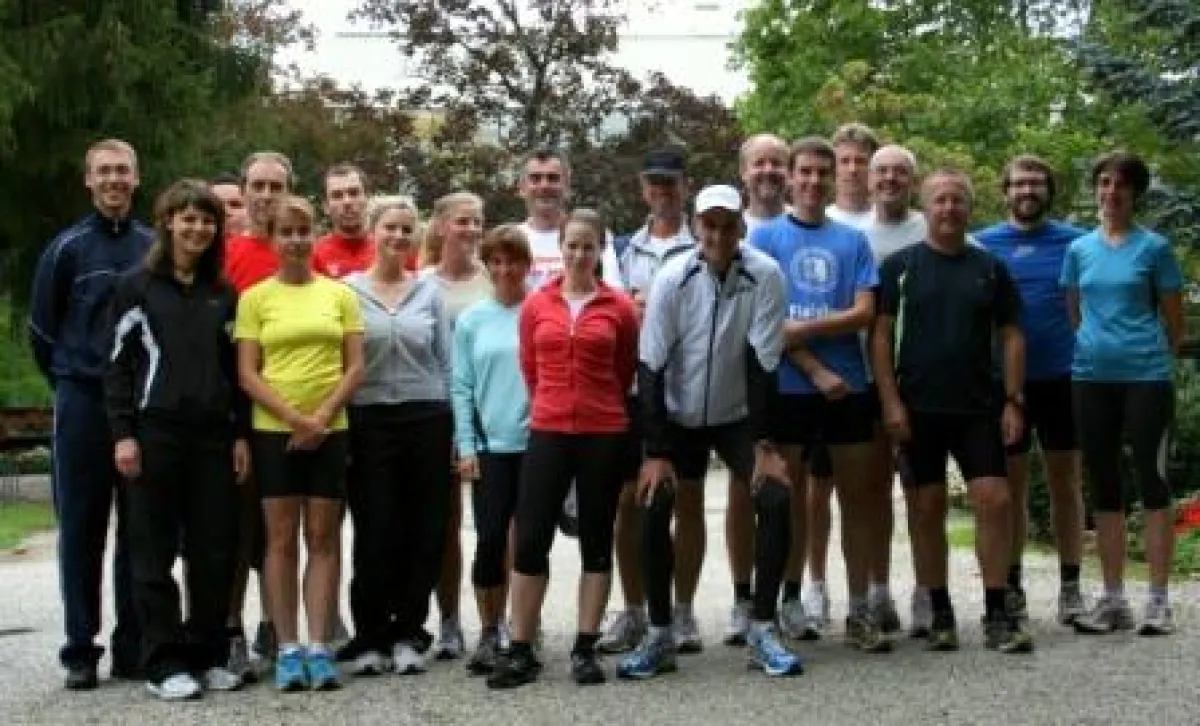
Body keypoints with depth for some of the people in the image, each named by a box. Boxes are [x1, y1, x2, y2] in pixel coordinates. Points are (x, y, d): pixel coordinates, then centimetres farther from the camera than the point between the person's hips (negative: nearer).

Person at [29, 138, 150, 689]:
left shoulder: (156, 248, 7)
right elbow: (41, 330, 7)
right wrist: (71, 383, 8)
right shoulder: (67, 248, 2)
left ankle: (133, 648, 12)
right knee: (81, 530, 1)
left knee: (140, 531, 4)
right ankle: (80, 650, 7)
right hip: (82, 406, -1)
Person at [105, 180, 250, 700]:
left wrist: (241, 434, 6)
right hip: (155, 432, -3)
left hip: (214, 434, 4)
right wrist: (123, 434, -9)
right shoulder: (137, 286, 2)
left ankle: (208, 655, 15)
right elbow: (119, 365, -1)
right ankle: (163, 663, 6)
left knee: (214, 550, 4)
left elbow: (236, 367, 14)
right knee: (155, 551, 1)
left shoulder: (224, 293, 13)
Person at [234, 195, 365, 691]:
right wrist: (294, 417, -12)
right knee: (281, 539, 1)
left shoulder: (339, 294, 6)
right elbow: (247, 374, -2)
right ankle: (288, 648, 6)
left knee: (324, 538, 3)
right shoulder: (255, 298, 3)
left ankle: (318, 647, 6)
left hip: (330, 432, 1)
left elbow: (355, 367, 4)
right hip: (273, 431, -1)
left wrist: (322, 416, -9)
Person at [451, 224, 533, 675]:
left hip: (538, 443, -1)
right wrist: (466, 446, -1)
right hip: (491, 447, 1)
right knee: (490, 540, -2)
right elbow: (461, 387, 7)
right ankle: (489, 633, 10)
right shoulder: (472, 320, 7)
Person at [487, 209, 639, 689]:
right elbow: (530, 368, 12)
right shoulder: (536, 305, 3)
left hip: (604, 434, -1)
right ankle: (521, 651, 7)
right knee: (530, 540, -1)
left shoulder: (620, 307, -1)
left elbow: (625, 373, 10)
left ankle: (585, 649, 14)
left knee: (597, 540, 6)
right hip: (548, 433, 1)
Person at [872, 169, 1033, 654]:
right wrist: (891, 402, -9)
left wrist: (1013, 401, 0)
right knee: (928, 509, 3)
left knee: (995, 502, -6)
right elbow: (881, 335, -2)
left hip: (978, 408, 2)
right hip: (918, 409, -1)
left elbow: (1011, 336, 9)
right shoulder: (900, 266, 2)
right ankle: (940, 614, 13)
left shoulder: (989, 268, 9)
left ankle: (996, 615, 1)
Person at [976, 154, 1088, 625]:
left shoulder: (1075, 242, 3)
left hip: (1062, 378, 0)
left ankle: (1070, 586, 13)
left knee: (1066, 482, 6)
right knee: (1012, 485, 7)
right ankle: (1012, 586, 15)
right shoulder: (982, 245, 4)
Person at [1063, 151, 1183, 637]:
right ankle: (1113, 600, 13)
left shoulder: (1154, 247, 0)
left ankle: (1158, 601, 1)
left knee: (1153, 481, -3)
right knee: (1104, 487, 7)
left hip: (1146, 377, -4)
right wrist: (1096, 347, 13)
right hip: (1092, 379, 4)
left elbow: (1174, 320, 4)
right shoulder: (1079, 250, 9)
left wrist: (1154, 358, 9)